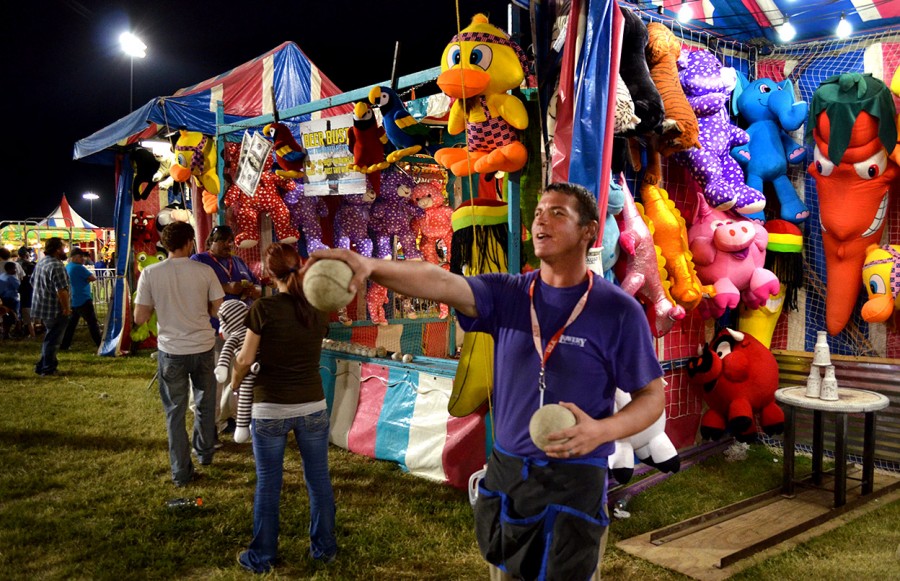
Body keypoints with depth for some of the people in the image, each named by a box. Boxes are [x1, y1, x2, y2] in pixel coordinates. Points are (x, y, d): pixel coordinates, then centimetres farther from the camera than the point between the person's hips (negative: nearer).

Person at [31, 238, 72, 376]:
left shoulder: (40, 263, 11)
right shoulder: (56, 266, -22)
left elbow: (34, 283, 21)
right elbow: (61, 290, -27)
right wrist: (66, 308, -18)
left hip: (41, 307, 10)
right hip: (55, 310, -10)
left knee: (49, 337, 21)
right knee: (52, 340, -1)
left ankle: (42, 365, 27)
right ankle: (48, 368, 5)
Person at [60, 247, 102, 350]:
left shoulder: (67, 267, 12)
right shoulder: (78, 268, -16)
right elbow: (92, 278, -14)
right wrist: (94, 277, 6)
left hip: (72, 301, 9)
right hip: (83, 301, -9)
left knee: (71, 323, 15)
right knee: (93, 323, -4)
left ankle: (64, 345, 16)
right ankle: (101, 345, -3)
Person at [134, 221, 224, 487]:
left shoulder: (150, 273, -8)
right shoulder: (205, 271, -8)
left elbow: (140, 318, -6)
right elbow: (218, 309, -2)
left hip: (171, 350, 0)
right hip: (203, 347, 1)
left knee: (175, 411, 11)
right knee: (205, 404, 22)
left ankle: (181, 472, 15)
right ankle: (204, 452, 39)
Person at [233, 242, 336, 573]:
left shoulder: (263, 308, -13)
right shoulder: (318, 310, 0)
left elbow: (245, 359, -8)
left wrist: (234, 382, 12)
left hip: (270, 408, -3)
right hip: (313, 406, 3)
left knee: (268, 483, 10)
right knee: (318, 478, 14)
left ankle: (262, 557, 25)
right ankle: (324, 548, 28)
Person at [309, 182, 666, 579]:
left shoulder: (619, 310, -9)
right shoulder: (507, 294, -1)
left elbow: (652, 395, -4)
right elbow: (440, 282, -19)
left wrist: (602, 430, -23)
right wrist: (370, 266, -36)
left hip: (574, 482, -3)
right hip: (505, 473, 4)